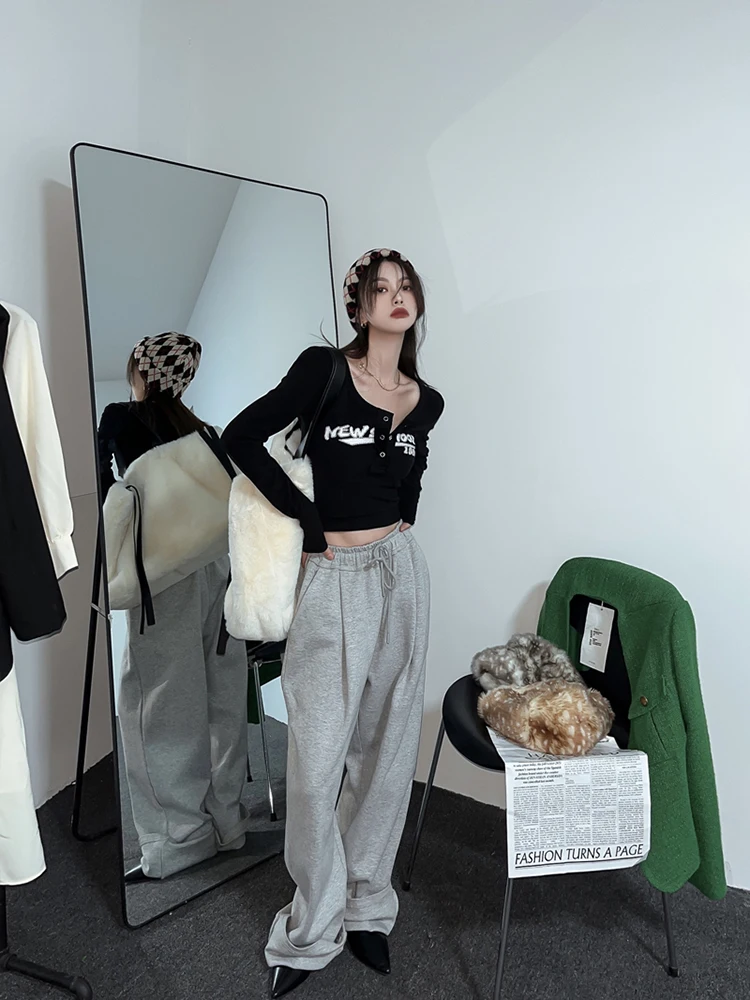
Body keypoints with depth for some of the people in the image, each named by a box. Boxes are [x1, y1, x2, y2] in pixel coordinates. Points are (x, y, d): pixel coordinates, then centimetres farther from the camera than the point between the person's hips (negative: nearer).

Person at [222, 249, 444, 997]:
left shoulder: (425, 401, 8)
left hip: (400, 570, 4)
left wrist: (404, 513, 11)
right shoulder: (322, 370, -5)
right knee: (317, 760, -1)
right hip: (334, 578, -4)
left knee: (387, 747, 11)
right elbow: (241, 439, -7)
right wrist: (309, 518, -8)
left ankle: (366, 907, 32)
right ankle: (313, 930, 22)